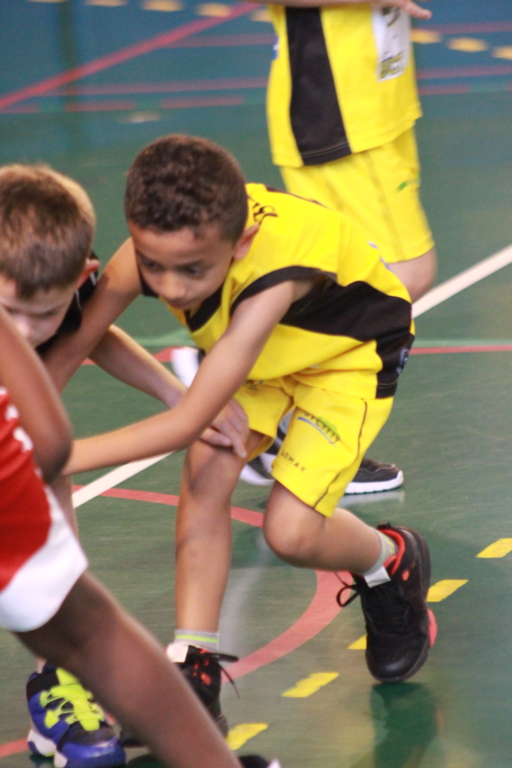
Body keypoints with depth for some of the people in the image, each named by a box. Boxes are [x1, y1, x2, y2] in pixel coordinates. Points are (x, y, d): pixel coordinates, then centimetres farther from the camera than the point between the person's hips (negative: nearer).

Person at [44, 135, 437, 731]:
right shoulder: (152, 252, -32)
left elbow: (188, 423, -43)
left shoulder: (272, 281, -46)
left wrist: (62, 456, -40)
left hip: (350, 350, -5)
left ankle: (392, 564, 19)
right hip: (252, 351, 5)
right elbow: (69, 348, -19)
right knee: (205, 477, -15)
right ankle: (192, 668, -5)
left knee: (290, 530, -14)